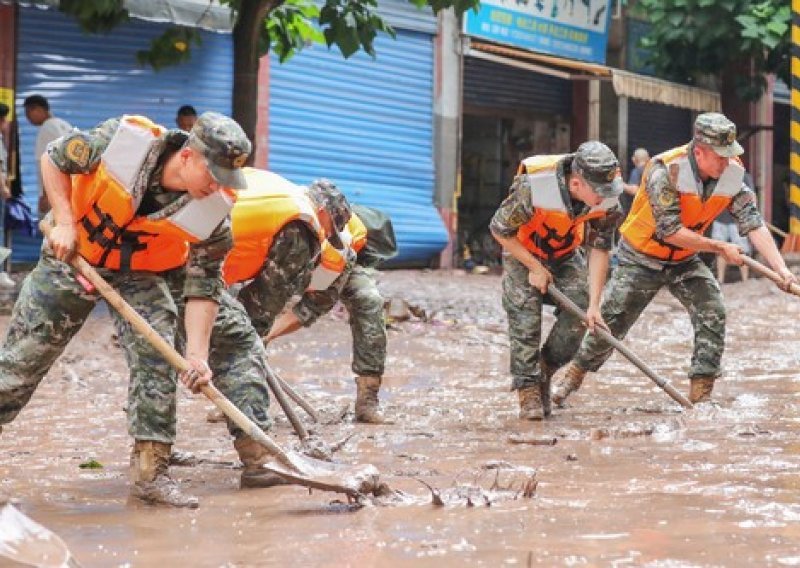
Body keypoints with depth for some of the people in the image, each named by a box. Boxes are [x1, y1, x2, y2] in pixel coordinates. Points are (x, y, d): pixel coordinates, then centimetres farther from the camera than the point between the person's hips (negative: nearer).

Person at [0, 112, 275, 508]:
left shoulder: (214, 211, -23)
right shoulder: (123, 140, -29)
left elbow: (201, 288, -19)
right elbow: (54, 159, -12)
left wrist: (197, 355, -29)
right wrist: (65, 222, -20)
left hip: (146, 272, 2)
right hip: (74, 252, -2)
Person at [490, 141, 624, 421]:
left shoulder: (608, 199, -26)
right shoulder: (532, 187, -39)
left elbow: (599, 250, -16)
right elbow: (499, 230, -22)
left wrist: (594, 305, -20)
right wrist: (534, 267, -19)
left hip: (566, 253, 4)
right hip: (522, 251, -4)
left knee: (578, 312, -10)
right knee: (525, 317, -16)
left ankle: (544, 371, 11)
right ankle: (528, 389, -7)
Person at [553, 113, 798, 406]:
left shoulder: (732, 174, -15)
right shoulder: (665, 170, -29)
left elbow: (753, 224, -19)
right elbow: (669, 230, -31)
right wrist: (719, 248, -27)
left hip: (685, 260, 4)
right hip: (642, 258, -4)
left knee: (713, 314, -14)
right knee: (611, 322, 1)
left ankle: (701, 395, -6)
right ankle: (572, 378, 24)